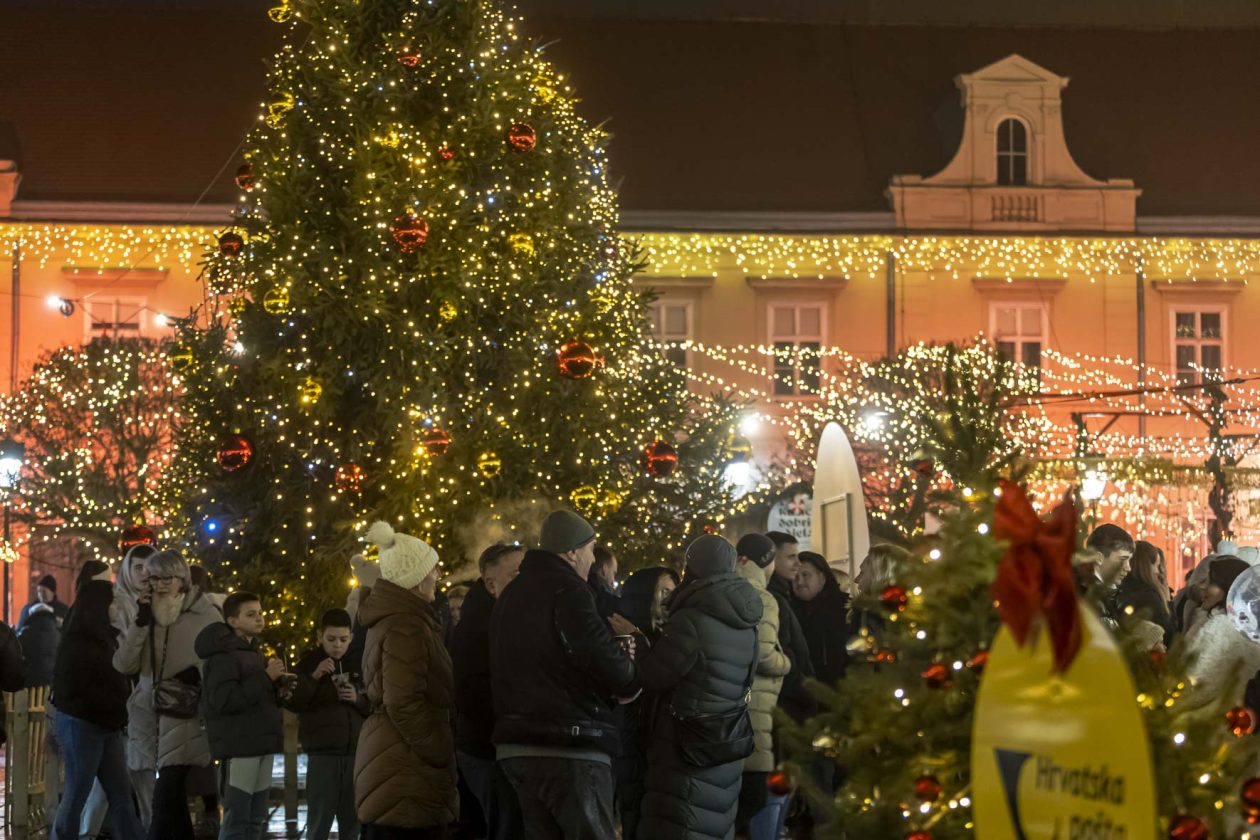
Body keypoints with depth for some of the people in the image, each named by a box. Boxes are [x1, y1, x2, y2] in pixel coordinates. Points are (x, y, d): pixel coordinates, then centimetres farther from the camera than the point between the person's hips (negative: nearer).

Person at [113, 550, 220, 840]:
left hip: (184, 715, -4)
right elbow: (123, 664, 2)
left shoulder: (205, 615, -2)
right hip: (146, 712, 4)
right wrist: (141, 623, -8)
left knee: (165, 795, -15)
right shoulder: (145, 612, 9)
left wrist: (200, 673, -13)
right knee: (172, 796, 8)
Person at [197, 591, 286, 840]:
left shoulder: (256, 653, 19)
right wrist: (266, 678, -19)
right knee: (236, 819, -10)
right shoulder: (224, 655, -10)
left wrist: (278, 688, 8)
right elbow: (224, 700, -22)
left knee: (256, 820, 11)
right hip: (238, 746, -9)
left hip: (261, 743, 9)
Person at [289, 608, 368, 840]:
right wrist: (314, 677, -16)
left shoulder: (359, 663, 10)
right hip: (322, 752, -3)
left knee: (352, 819, 8)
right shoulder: (309, 662, 2)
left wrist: (359, 699, -7)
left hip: (356, 751, 3)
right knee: (320, 819, -4)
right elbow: (293, 703, -4)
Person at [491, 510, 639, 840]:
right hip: (569, 748, -9)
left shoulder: (511, 595, 19)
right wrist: (629, 683, 4)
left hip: (517, 745, 9)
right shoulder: (567, 592, -12)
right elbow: (606, 660, -18)